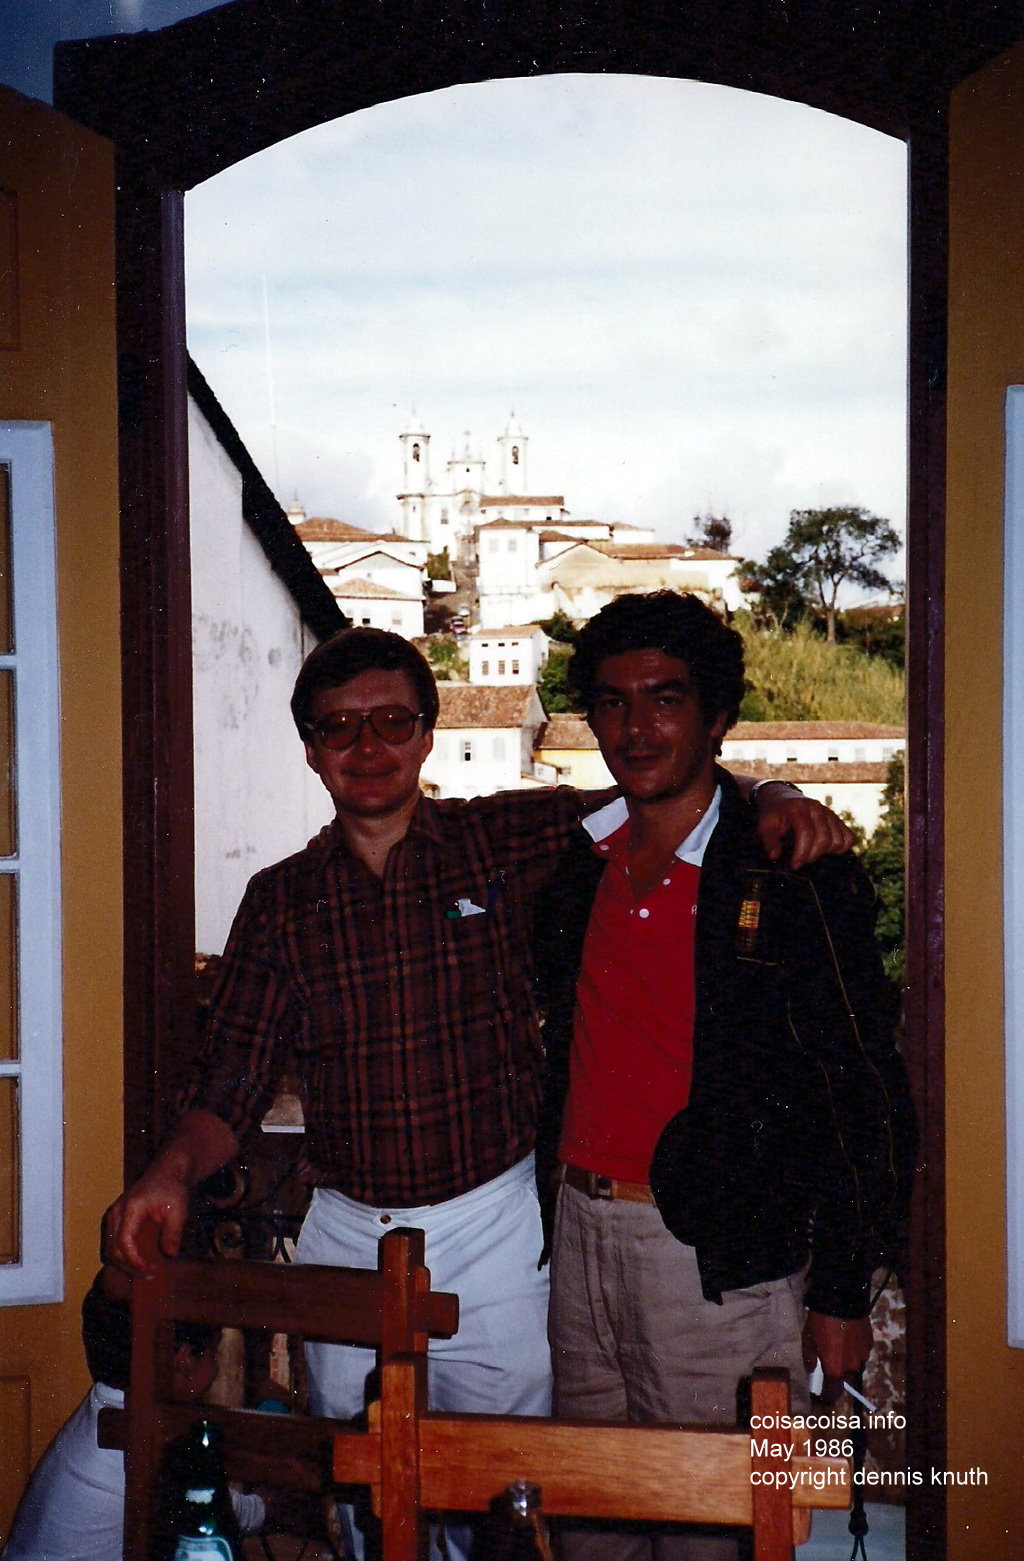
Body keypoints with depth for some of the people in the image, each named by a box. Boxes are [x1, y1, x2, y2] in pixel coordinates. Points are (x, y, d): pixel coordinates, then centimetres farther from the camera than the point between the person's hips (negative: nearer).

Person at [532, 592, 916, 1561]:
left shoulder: (796, 880, -10)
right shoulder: (574, 869, 8)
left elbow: (866, 1093, -8)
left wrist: (842, 1292, -7)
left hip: (721, 1257, -5)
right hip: (582, 1235, 5)